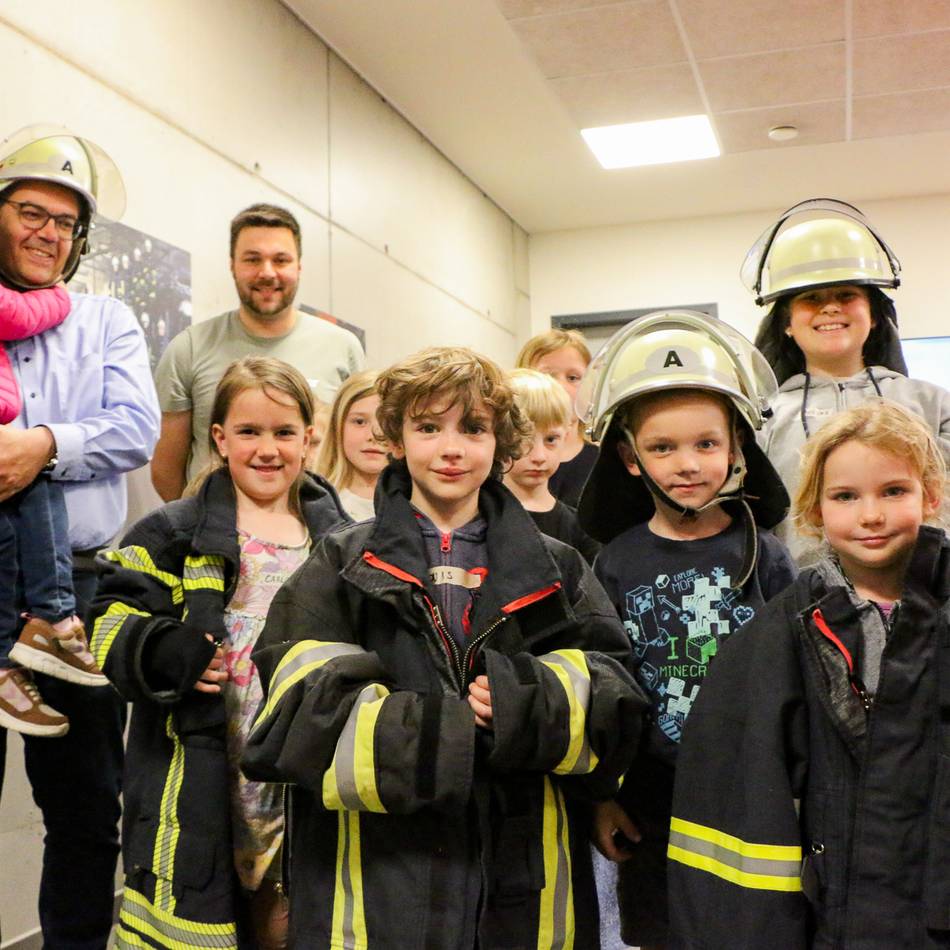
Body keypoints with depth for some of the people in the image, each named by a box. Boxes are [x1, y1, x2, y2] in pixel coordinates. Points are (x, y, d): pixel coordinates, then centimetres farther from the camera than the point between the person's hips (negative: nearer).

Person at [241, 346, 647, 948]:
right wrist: (462, 732, -16)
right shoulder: (344, 566, 3)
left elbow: (616, 703, 0)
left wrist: (523, 704, -18)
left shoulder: (557, 573, 10)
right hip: (378, 882, -2)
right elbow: (306, 712, -10)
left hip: (526, 884, 2)